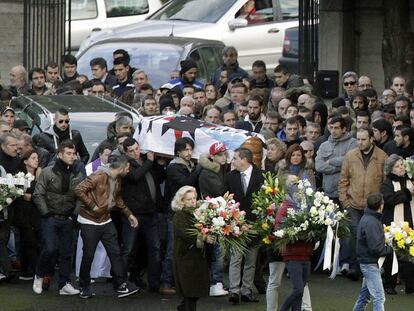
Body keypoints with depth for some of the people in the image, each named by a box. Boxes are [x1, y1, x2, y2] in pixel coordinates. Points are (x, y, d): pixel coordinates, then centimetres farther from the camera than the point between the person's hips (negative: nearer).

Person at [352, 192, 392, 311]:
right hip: (370, 264, -10)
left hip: (366, 262, 10)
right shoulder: (371, 223, -23)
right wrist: (391, 249, -11)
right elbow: (376, 249, -24)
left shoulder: (366, 218, 8)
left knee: (365, 294, 21)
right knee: (379, 297, -9)